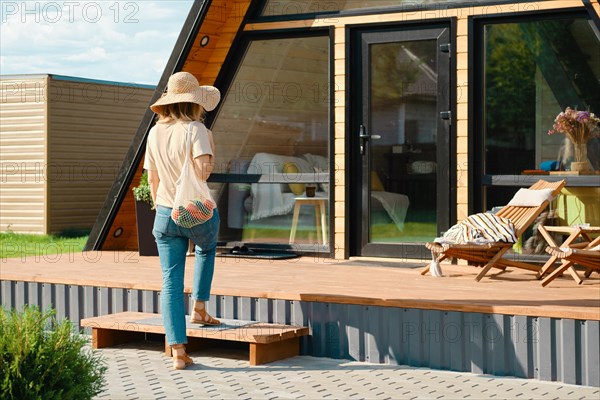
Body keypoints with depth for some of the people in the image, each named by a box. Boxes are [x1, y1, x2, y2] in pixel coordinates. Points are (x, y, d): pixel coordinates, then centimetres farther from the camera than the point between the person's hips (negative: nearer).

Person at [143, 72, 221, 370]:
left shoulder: (155, 132, 5)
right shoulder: (195, 129, -14)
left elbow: (152, 178, 12)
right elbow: (203, 171, -25)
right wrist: (211, 154, -5)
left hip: (166, 214, 3)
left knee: (171, 282, 4)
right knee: (206, 249, 33)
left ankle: (178, 352, 2)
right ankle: (199, 308, 27)